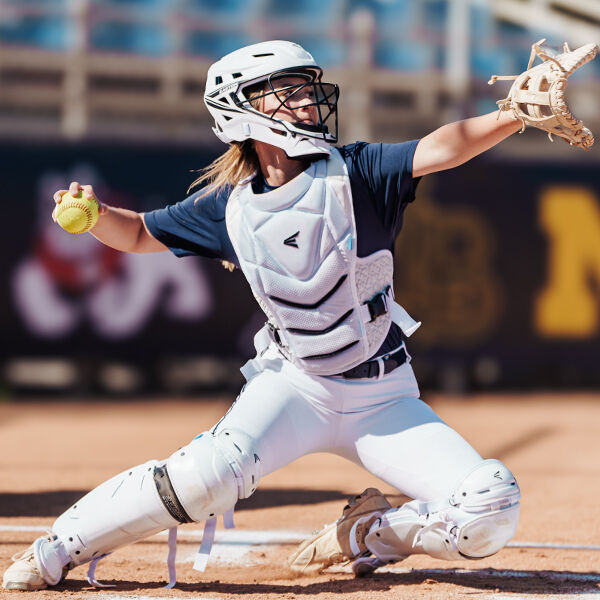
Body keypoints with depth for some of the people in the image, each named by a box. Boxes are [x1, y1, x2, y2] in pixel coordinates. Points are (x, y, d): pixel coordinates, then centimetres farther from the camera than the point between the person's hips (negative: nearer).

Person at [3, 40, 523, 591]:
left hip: (383, 397, 1)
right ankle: (60, 548, -9)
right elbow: (138, 234, 10)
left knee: (491, 514, -16)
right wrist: (93, 213, -12)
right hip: (296, 383, 0)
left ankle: (368, 533, 11)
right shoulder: (228, 207, -3)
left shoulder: (355, 173, -10)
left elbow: (441, 148, -25)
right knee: (215, 468, -29)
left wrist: (513, 118, -43)